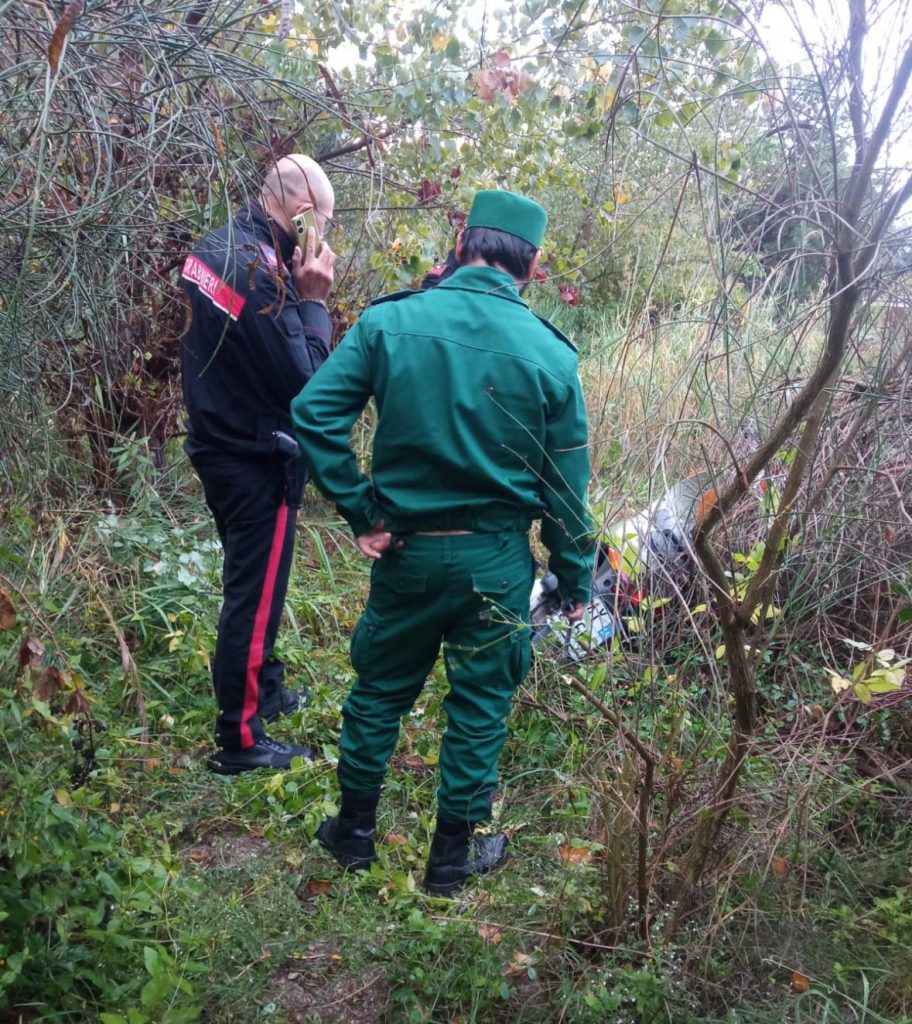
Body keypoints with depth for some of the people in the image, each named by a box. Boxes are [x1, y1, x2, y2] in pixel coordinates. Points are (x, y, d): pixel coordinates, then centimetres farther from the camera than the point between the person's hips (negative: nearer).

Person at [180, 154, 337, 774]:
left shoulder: (217, 247, 5)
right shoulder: (261, 274, -25)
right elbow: (307, 383, -23)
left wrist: (296, 291, 3)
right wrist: (313, 299, -15)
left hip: (218, 444, 10)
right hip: (257, 460, -10)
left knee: (249, 581, 25)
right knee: (255, 595, 4)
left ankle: (261, 687, 44)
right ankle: (239, 741, 19)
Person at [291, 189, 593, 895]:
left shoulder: (390, 320, -8)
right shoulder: (549, 354, -8)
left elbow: (313, 413, -12)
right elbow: (565, 485, -4)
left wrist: (361, 513, -5)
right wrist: (575, 579, 8)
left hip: (405, 548, 1)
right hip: (495, 560, -1)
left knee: (380, 690, 21)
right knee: (479, 705, 16)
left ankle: (354, 831, 37)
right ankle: (453, 855, 32)